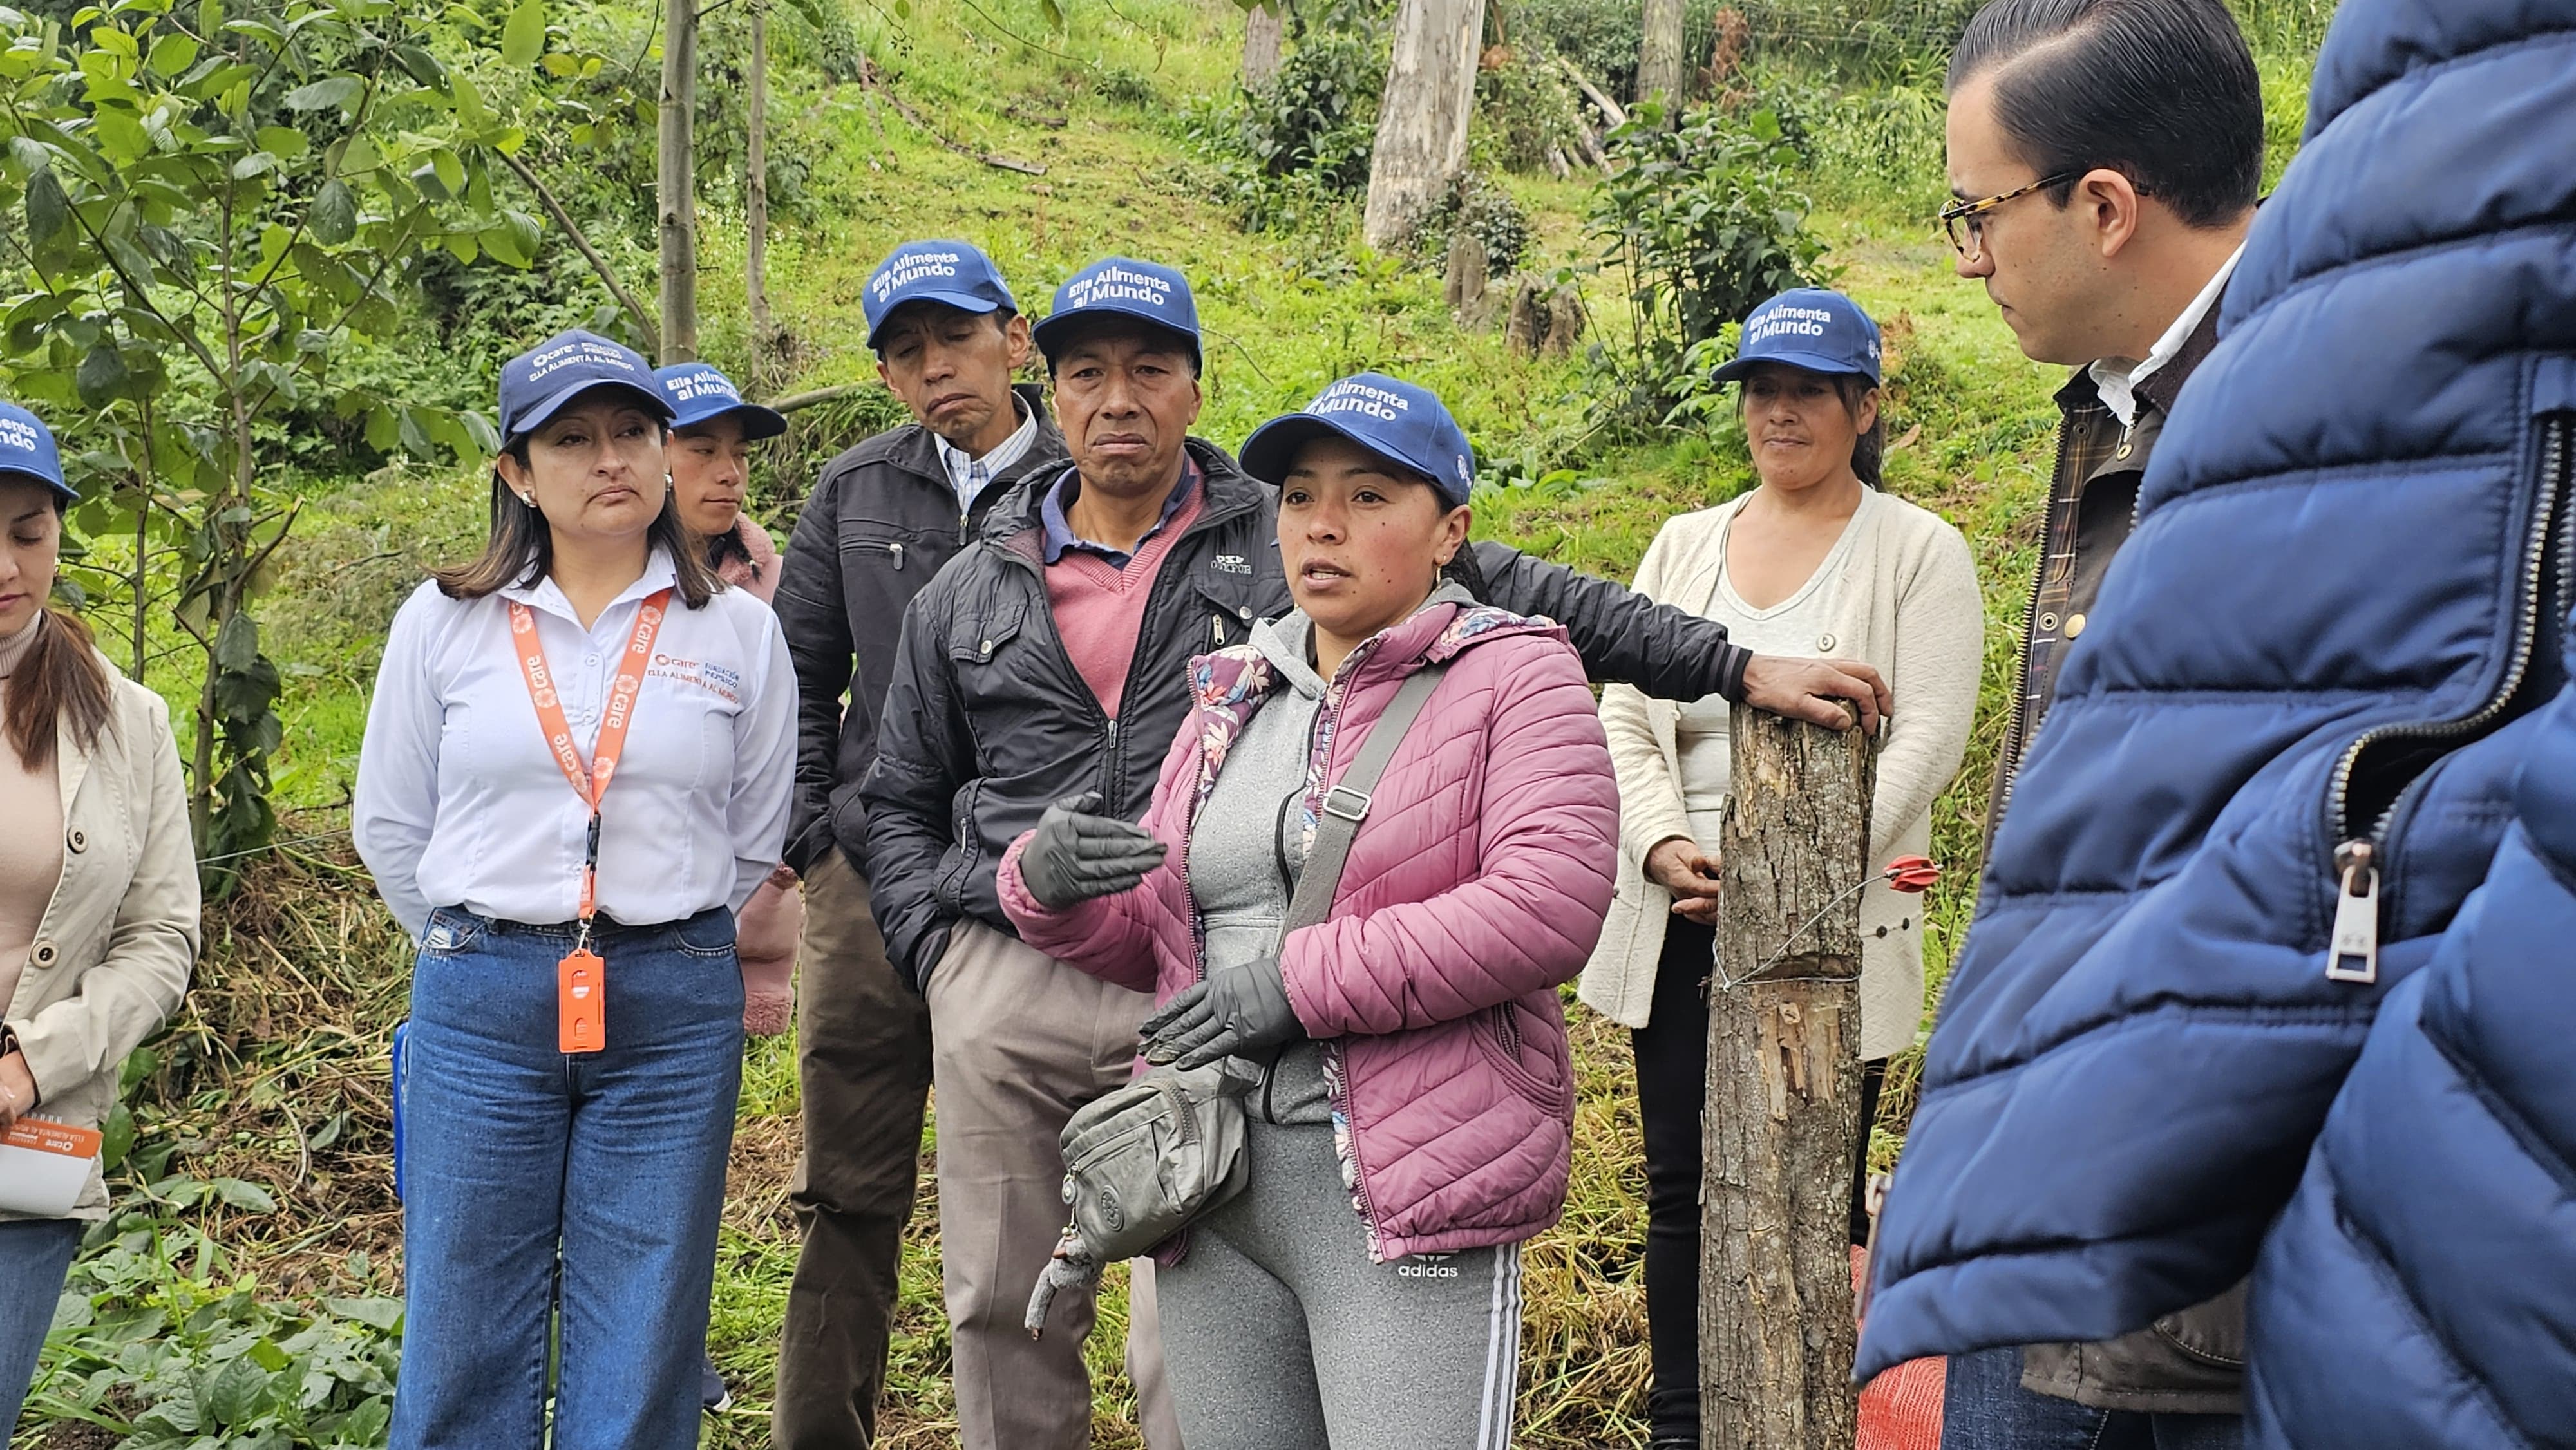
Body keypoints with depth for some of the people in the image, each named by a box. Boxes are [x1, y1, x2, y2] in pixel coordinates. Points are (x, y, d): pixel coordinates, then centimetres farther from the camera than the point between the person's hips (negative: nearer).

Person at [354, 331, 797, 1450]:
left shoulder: (739, 632, 4)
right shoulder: (444, 622, 4)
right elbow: (390, 826, 12)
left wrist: (660, 943, 10)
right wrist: (484, 953, 12)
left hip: (674, 1011, 0)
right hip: (478, 1006, 0)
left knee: (639, 1360, 5)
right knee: (463, 1352, 5)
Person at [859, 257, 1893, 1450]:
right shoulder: (970, 593, 13)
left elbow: (1517, 591, 4)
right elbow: (901, 801, 20)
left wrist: (1739, 665, -1)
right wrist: (937, 954, 3)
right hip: (1005, 983, 3)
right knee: (1001, 1307, 10)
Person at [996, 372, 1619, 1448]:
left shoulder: (1511, 675, 0)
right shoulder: (1231, 694, 19)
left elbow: (1550, 904, -16)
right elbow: (1150, 938, 21)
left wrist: (1300, 980, -16)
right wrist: (1050, 887, -3)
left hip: (1407, 1188, -6)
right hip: (1211, 1179, 6)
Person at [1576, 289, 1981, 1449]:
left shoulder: (1918, 552, 1)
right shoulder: (1683, 546, 13)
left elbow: (1927, 736, -9)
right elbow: (1626, 714, 8)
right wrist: (1665, 844, -10)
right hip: (1682, 918, 4)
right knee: (1681, 1187, 9)